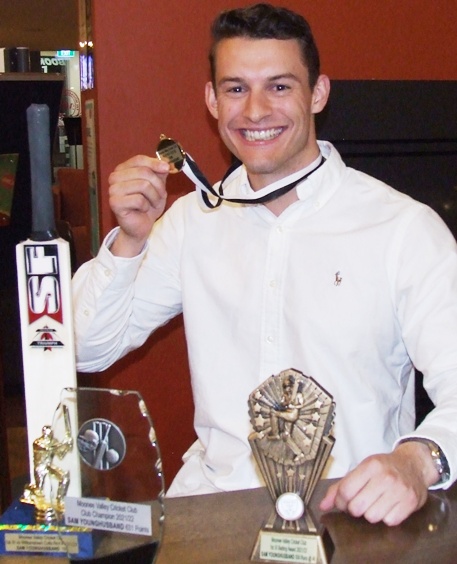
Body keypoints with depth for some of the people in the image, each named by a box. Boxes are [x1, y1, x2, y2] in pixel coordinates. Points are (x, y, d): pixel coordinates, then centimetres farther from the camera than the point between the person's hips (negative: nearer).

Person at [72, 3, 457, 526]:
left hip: (349, 513, -3)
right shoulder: (191, 219, 9)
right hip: (213, 492, 4)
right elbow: (89, 350, 11)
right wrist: (130, 240, -5)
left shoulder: (406, 227, -6)